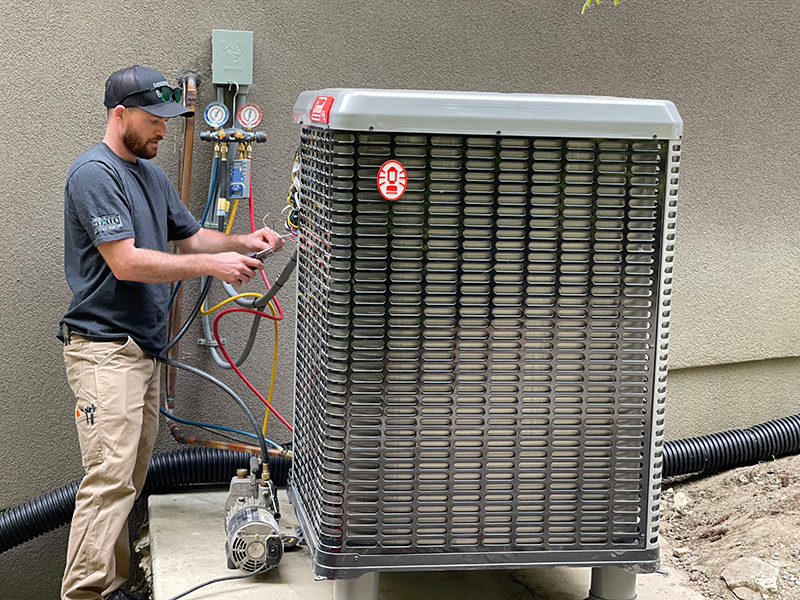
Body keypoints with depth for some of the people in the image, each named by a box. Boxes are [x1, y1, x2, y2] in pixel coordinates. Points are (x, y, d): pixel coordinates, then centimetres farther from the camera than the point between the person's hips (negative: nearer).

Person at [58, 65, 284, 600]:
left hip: (144, 346, 9)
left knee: (130, 478, 10)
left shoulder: (151, 174, 17)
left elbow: (191, 235, 24)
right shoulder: (95, 173, -14)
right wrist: (213, 266, -18)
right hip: (104, 349, -9)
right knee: (110, 475, -14)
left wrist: (243, 243, 4)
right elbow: (125, 262, -21)